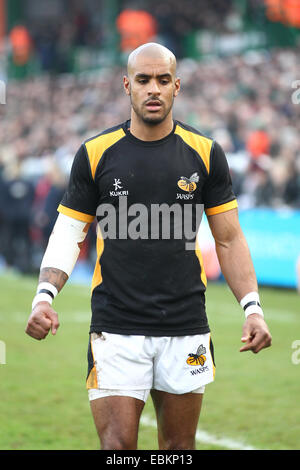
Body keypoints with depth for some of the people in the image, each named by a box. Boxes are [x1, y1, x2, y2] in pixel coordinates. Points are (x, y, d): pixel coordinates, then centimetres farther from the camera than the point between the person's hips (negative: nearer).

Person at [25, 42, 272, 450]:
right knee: (118, 445, -8)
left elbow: (228, 239, 8)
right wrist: (45, 295, -12)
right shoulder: (96, 153, 1)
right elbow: (69, 234, 4)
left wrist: (252, 307, -4)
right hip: (116, 331, -1)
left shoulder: (205, 153, 3)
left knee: (179, 447, 8)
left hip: (186, 330, 2)